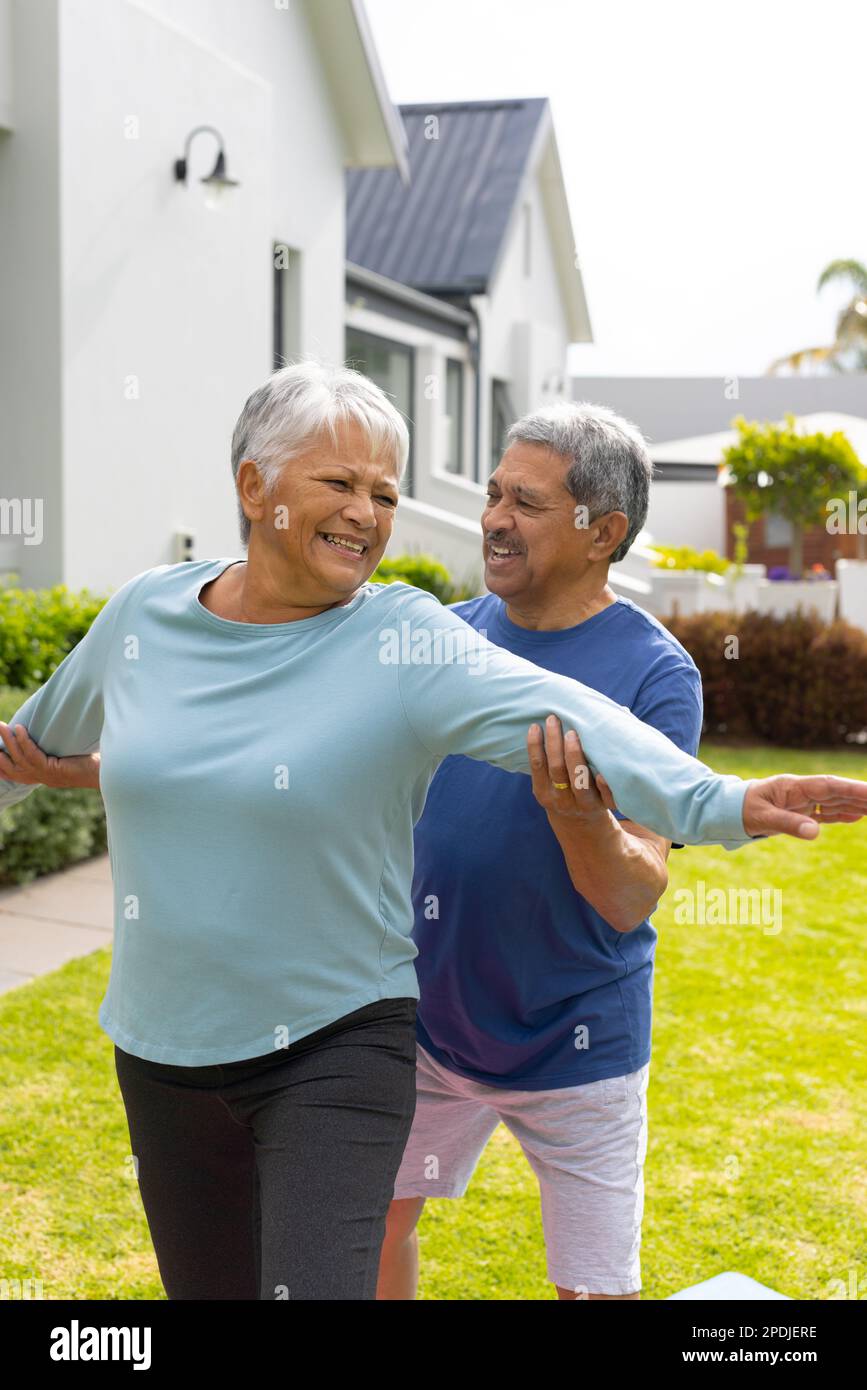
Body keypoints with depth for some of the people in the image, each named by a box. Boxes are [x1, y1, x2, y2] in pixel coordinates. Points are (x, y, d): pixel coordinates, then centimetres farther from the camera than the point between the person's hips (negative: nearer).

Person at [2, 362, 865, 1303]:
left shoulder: (407, 641, -12)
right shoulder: (144, 613, -1)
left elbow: (554, 714, -29)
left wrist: (717, 801, -43)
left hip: (333, 1049, -4)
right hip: (162, 1050, 4)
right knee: (208, 1287, 18)